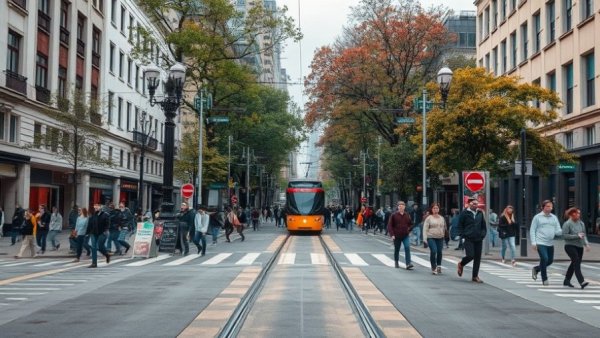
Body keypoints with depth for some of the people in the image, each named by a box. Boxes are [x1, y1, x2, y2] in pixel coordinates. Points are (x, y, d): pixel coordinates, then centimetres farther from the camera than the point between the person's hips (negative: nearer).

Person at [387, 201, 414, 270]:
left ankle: (408, 264, -19)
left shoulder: (407, 215, 4)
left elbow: (411, 224, 19)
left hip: (406, 236, 1)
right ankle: (396, 262, 33)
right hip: (397, 236, -1)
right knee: (396, 250, 11)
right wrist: (392, 234, -13)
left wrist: (409, 229, 2)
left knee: (407, 248, -15)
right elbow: (389, 225, -5)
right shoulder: (394, 215, -5)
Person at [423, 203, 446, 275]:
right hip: (431, 237, -4)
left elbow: (444, 228, 20)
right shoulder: (429, 218, -1)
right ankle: (433, 267, -4)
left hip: (440, 238, 4)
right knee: (433, 251, -16)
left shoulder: (442, 218, 12)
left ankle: (439, 266, 21)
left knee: (439, 252, 1)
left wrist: (444, 235, 15)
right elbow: (425, 229, -4)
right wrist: (425, 239, -11)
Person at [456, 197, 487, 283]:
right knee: (470, 255, -13)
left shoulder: (480, 213, 10)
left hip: (478, 240, 5)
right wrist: (463, 235, -7)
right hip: (469, 239, -5)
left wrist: (483, 234, 5)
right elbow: (459, 226, -1)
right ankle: (461, 265, 19)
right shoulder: (464, 213, -4)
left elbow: (484, 226, 17)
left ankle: (475, 276, 12)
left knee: (477, 258, 3)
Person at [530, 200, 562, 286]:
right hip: (540, 243, -5)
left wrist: (562, 231, -17)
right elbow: (532, 230, -1)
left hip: (550, 243, 5)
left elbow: (558, 231, 7)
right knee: (544, 259, -15)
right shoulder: (537, 217, -1)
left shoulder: (554, 218, 11)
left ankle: (536, 269, 33)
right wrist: (533, 242, -11)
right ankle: (544, 279, -2)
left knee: (550, 260, 8)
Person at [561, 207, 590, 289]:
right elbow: (564, 235, -15)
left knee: (574, 264, 11)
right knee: (576, 262, -19)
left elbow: (584, 235, 17)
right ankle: (581, 282, -27)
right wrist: (577, 236, -18)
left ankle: (566, 281, 26)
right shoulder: (567, 224, -8)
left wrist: (586, 244, 0)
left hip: (579, 247, 7)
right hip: (570, 246, -7)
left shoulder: (581, 224, 12)